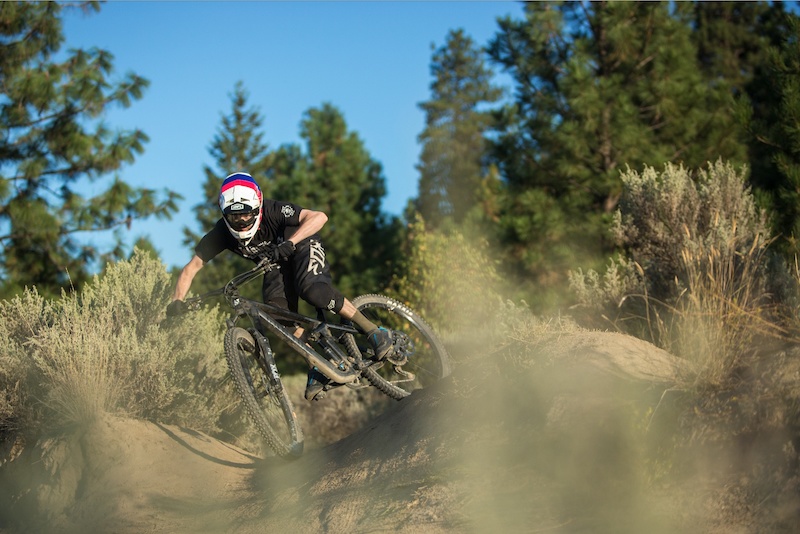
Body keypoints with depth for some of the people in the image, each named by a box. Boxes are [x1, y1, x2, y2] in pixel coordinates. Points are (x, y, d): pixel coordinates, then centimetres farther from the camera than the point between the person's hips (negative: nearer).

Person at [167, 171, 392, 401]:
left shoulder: (273, 211, -34)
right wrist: (177, 302, -35)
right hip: (276, 264, 4)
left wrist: (289, 243, -57)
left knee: (311, 290, -33)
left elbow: (319, 217, -45)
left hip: (303, 248, -4)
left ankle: (375, 333, -27)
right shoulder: (221, 233, -24)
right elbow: (190, 268, -20)